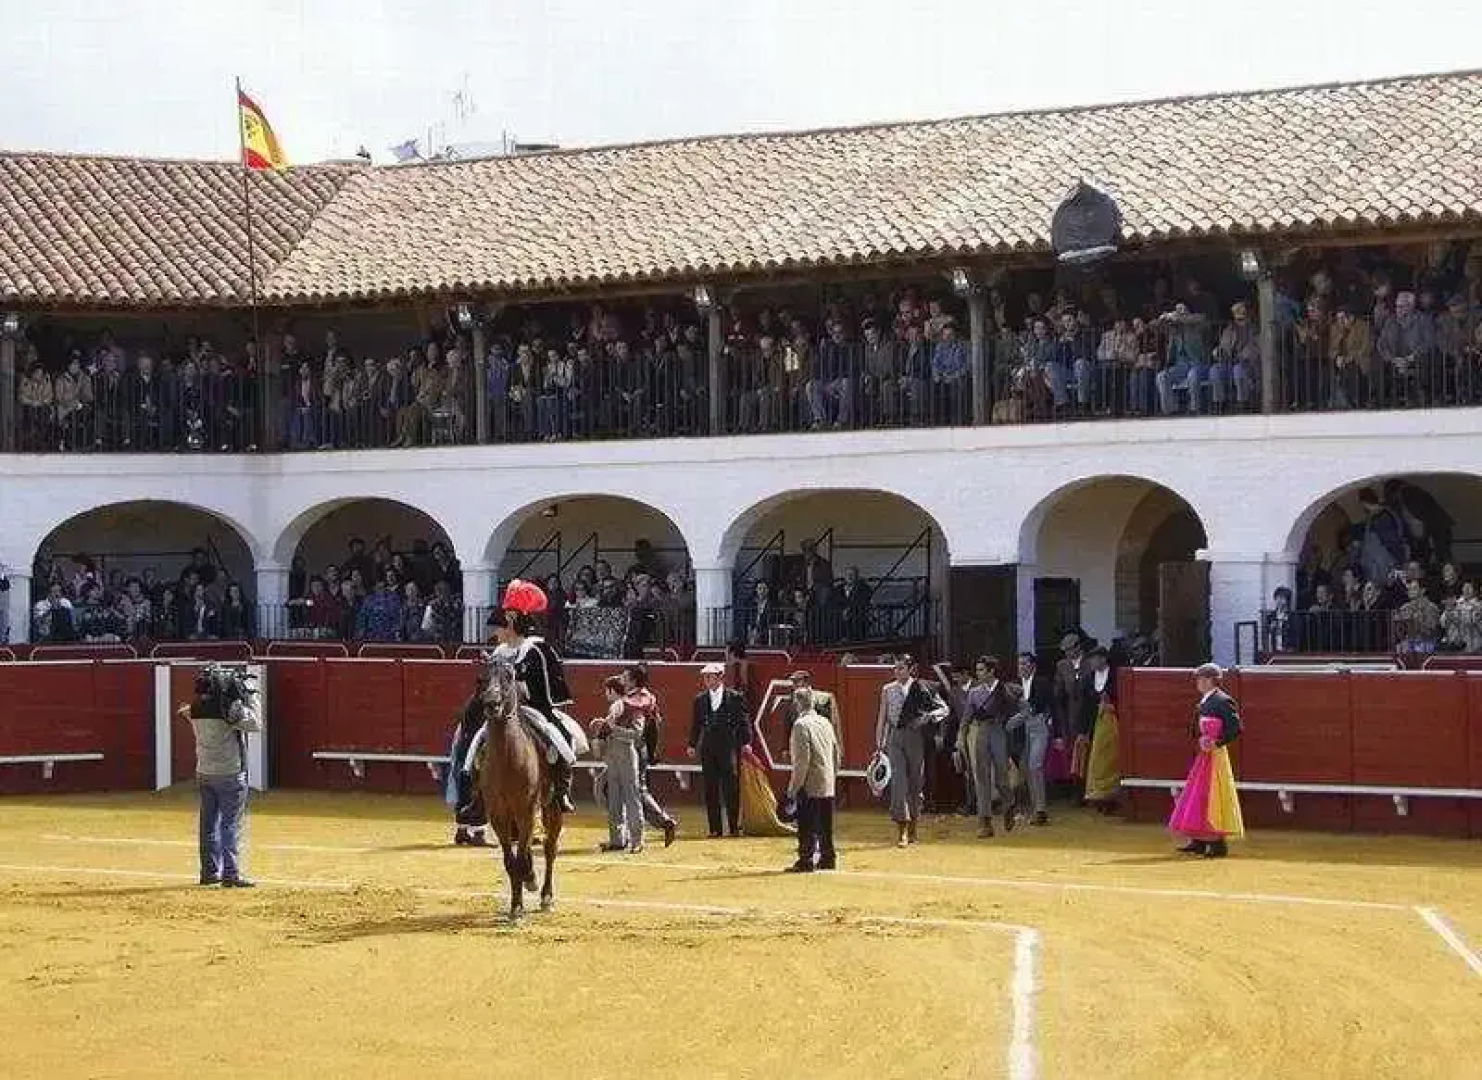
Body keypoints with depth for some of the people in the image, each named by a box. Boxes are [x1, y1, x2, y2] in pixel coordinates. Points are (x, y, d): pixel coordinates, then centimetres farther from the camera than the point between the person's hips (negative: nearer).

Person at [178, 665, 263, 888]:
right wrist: (250, 696, -3)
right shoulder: (230, 708, -19)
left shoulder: (196, 708, 0)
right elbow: (256, 723, -9)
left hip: (204, 774, 6)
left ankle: (209, 872, 19)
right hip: (230, 774, -6)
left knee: (209, 824, 13)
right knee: (231, 825, -3)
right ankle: (230, 875, -6)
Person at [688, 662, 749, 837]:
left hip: (729, 747, -4)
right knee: (711, 790, 3)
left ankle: (734, 827, 3)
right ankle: (715, 828, 6)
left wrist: (746, 742, -7)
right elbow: (696, 724, 18)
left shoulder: (734, 698, 2)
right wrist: (692, 744, 11)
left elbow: (743, 722, 2)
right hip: (708, 749, 4)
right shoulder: (700, 700, 13)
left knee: (731, 788, -4)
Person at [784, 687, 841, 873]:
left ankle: (807, 860, -5)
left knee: (807, 825, -4)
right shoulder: (825, 723, 11)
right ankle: (828, 857, 20)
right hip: (828, 785, 8)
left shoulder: (801, 725, -13)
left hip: (810, 785, -8)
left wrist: (793, 787, -15)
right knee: (825, 825, 14)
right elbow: (837, 755, 15)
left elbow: (802, 761, -18)